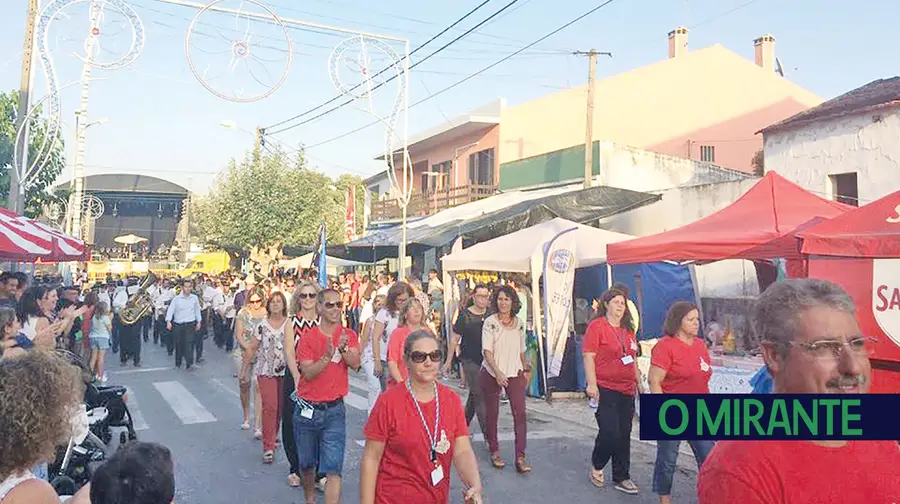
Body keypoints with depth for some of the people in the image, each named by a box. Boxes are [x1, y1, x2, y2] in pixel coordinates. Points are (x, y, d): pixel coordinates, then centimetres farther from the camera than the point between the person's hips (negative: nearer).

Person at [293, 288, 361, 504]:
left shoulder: (349, 336, 0)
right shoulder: (308, 337, -4)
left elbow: (355, 364, -16)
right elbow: (308, 373, -14)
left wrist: (343, 348, -34)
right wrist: (327, 356, -29)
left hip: (334, 410, -1)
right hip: (307, 409, 1)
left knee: (333, 470, -8)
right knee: (307, 464, 19)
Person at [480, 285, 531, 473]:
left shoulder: (519, 323, 7)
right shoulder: (490, 322, -6)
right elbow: (487, 351, -13)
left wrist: (526, 370, 19)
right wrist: (497, 372, -23)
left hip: (514, 373, 3)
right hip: (492, 374, -3)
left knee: (520, 413, -8)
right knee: (492, 414, 6)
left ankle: (520, 457, -5)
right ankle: (494, 452, 22)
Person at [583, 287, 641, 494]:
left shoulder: (628, 329, 15)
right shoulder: (597, 325, -7)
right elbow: (588, 356, -12)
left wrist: (639, 383, 20)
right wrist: (592, 384, -18)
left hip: (627, 391, 7)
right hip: (605, 390, -7)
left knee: (624, 436, 10)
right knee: (609, 433, -10)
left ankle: (621, 477, 21)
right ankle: (596, 466, 17)